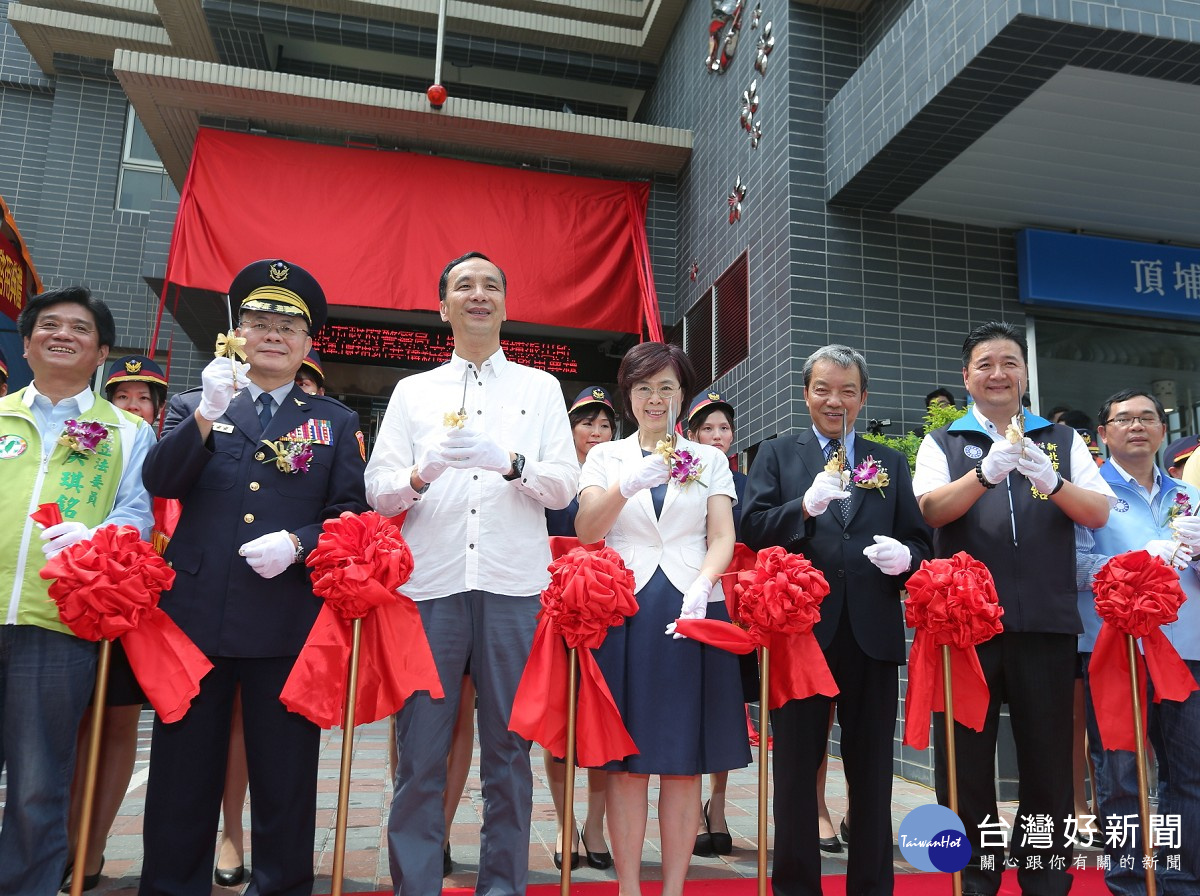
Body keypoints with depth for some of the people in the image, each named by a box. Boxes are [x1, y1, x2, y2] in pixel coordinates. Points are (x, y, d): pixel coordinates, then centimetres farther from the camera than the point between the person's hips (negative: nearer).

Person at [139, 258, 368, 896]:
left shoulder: (335, 423, 12)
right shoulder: (193, 407, 14)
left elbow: (352, 515, 5)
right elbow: (159, 481, -3)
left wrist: (297, 543, -13)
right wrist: (207, 413, -17)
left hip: (288, 621, -1)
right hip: (194, 612, 1)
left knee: (285, 777, 6)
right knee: (183, 774, 8)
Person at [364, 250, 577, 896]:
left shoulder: (540, 387, 15)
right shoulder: (413, 391, 16)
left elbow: (564, 485, 5)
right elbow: (377, 490, 6)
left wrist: (511, 463, -14)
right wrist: (421, 473, -14)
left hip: (514, 586, 0)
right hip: (430, 584, 1)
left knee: (508, 749, 4)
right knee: (420, 750, 0)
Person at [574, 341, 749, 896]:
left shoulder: (710, 460, 12)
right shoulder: (606, 457, 10)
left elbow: (722, 539, 3)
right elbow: (586, 530, -4)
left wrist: (700, 590, -16)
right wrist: (629, 484, -22)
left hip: (692, 612, 1)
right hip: (623, 612, 0)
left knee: (685, 761, 3)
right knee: (626, 761, 2)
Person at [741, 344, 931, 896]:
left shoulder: (890, 463, 15)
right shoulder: (776, 455, 8)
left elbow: (918, 540, 10)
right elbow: (753, 531, -4)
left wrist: (905, 556, -12)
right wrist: (805, 506, -20)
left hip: (872, 634, 2)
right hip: (799, 627, -2)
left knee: (872, 770, 11)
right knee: (796, 767, 8)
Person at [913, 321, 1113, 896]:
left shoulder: (1062, 440, 14)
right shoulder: (942, 444, 9)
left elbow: (1099, 513, 4)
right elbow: (931, 509, -7)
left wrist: (1051, 482, -15)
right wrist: (986, 472, -23)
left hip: (1047, 622, 1)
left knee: (1049, 759, 7)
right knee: (965, 761, 5)